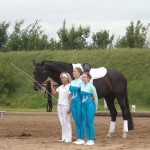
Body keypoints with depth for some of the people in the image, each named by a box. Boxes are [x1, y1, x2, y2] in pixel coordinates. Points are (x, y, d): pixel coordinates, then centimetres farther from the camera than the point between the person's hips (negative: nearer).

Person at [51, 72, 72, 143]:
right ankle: (64, 137, 13)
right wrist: (52, 84, 10)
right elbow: (54, 92, 17)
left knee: (66, 122, -5)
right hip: (59, 105, 7)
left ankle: (68, 138, -2)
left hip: (65, 106, -7)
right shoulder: (61, 87, 13)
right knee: (62, 122, 9)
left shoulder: (69, 86, -8)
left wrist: (69, 108, -17)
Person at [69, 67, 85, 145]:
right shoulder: (72, 82, 12)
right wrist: (70, 105, 17)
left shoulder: (81, 82, -10)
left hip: (79, 103, -7)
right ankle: (78, 138, 16)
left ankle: (82, 139, 1)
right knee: (76, 122, 11)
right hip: (73, 103, 7)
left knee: (80, 121, -3)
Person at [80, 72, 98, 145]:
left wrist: (95, 108, 0)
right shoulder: (81, 85, 6)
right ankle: (88, 139, 13)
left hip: (90, 105, -6)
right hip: (83, 106, 6)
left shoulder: (91, 87, -10)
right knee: (86, 123, 7)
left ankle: (91, 140, 0)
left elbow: (96, 97, -4)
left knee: (90, 123, -4)